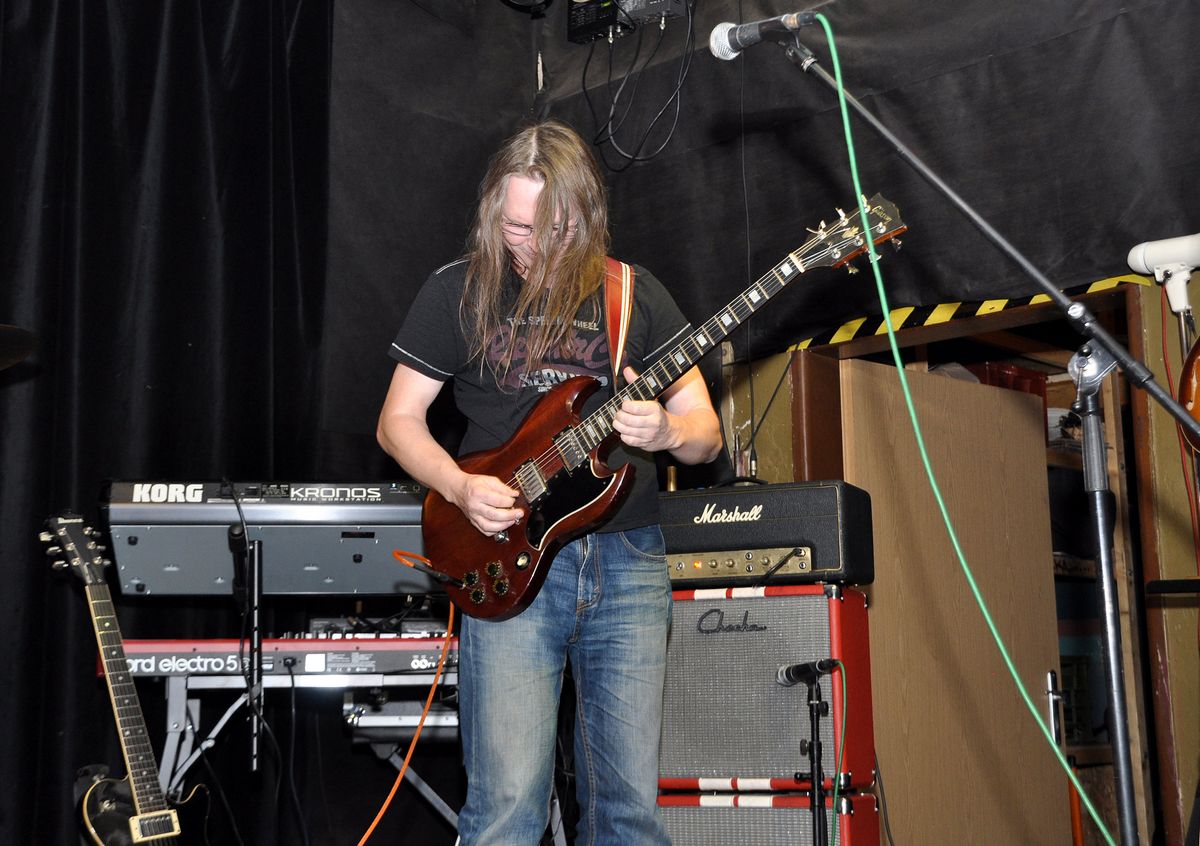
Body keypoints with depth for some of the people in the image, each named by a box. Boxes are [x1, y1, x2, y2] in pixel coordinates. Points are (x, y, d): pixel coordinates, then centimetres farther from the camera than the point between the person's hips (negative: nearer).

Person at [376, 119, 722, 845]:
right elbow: (398, 420, 8)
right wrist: (460, 488, -10)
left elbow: (707, 432, 8)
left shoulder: (634, 294, 8)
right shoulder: (458, 293, 5)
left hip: (628, 560, 2)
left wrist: (667, 431, -16)